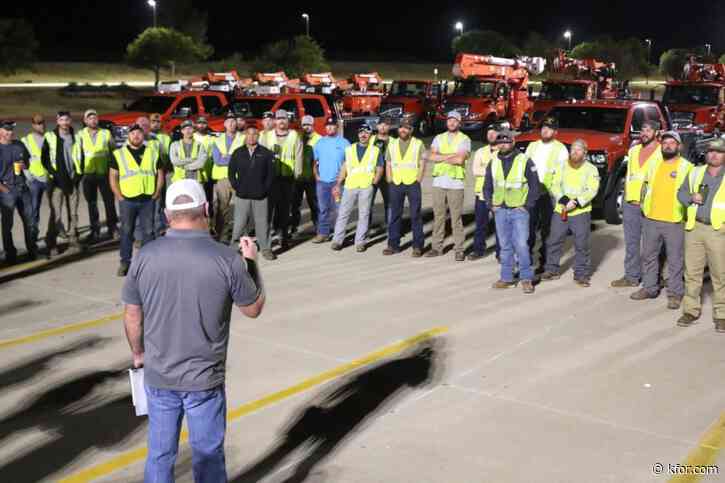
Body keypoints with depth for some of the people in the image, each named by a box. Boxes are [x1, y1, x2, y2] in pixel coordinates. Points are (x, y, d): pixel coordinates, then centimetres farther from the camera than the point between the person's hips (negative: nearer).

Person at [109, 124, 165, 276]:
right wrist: (119, 196, -6)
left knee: (148, 231, 6)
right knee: (126, 231, 5)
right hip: (127, 200, -1)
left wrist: (157, 193, 1)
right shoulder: (119, 154, 2)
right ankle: (125, 261, 14)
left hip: (148, 199, 1)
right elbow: (113, 176, 2)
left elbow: (160, 173, 10)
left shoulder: (153, 152, 7)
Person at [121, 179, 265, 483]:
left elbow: (132, 316, 0)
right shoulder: (227, 260, -18)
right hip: (204, 379, -2)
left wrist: (138, 353, 19)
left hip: (158, 376, 3)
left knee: (160, 453, 20)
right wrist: (251, 263, 11)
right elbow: (254, 308, -3)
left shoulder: (145, 257, -10)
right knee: (208, 456, 15)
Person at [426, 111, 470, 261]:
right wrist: (452, 155, -11)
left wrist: (442, 157, -6)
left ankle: (459, 250, 2)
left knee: (456, 217, -3)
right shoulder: (439, 138, 12)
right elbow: (432, 157, -4)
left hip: (456, 183, -4)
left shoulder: (464, 139, 1)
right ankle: (437, 247, 14)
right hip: (439, 181, 4)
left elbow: (460, 159, -14)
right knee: (438, 215, 8)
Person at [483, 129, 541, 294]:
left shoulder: (525, 161, -5)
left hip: (519, 211, -4)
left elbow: (535, 186, -3)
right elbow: (487, 186, 17)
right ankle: (506, 278, 18)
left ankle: (526, 278, 2)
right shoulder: (493, 163, 9)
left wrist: (527, 206, -7)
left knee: (521, 245, -9)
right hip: (500, 211, 4)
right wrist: (491, 204, 7)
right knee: (505, 246, 10)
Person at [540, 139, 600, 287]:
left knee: (582, 244, -2)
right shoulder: (562, 167, 9)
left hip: (581, 212, -3)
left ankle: (581, 274, 8)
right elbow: (554, 185, -1)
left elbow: (592, 190, -8)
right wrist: (563, 200, -17)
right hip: (560, 210, 3)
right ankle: (552, 270, 22)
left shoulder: (591, 169, 2)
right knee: (554, 241, 7)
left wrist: (576, 202, -21)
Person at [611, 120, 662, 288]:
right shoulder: (634, 150, 15)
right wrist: (625, 195, 9)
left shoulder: (662, 152, -5)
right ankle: (631, 276, 17)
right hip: (630, 204, 6)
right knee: (631, 243, 10)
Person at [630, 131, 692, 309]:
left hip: (674, 222, -5)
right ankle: (649, 288, 25)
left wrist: (686, 213, -10)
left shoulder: (687, 167, -3)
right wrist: (644, 203, 10)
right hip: (651, 219, 5)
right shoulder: (655, 164, 11)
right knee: (648, 255, 13)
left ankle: (675, 293, 11)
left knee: (675, 260, 1)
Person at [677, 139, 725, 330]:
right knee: (692, 272, 7)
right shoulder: (695, 172, 12)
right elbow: (681, 193, 17)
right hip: (694, 228, 3)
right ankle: (691, 310, 18)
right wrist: (691, 197, -5)